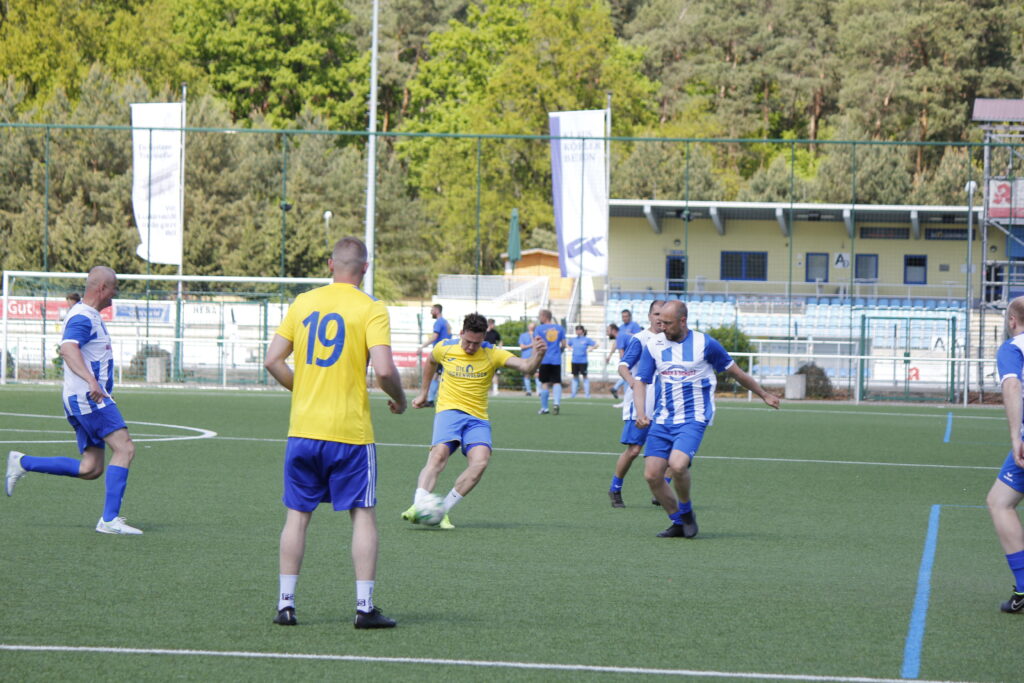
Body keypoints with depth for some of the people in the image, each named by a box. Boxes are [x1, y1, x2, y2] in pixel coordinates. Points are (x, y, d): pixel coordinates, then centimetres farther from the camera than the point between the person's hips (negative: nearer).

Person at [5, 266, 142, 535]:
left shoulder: (90, 316, 20)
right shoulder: (82, 317, -12)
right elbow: (68, 349, -30)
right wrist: (91, 381, -43)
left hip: (91, 398, 10)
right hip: (88, 398, -10)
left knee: (90, 469, 6)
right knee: (125, 448, -15)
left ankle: (23, 463, 12)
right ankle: (109, 520, -18)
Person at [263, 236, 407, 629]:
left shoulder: (303, 303, 6)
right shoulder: (370, 309, -7)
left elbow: (272, 360, 5)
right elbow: (384, 370, -17)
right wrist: (399, 399, 2)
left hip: (303, 429, 4)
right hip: (351, 431, -4)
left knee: (297, 515, 11)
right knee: (363, 515, 5)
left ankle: (286, 603, 9)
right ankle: (365, 606, 0)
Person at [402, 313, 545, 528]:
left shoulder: (492, 354, -1)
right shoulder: (445, 348, 3)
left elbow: (526, 367, -14)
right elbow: (430, 362, 27)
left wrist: (537, 356, -35)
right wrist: (423, 393, 31)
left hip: (478, 418, 1)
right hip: (449, 411, -1)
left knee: (480, 461, -24)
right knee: (438, 456, -27)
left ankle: (442, 510, -16)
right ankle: (417, 507, -36)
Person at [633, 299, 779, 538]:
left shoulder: (704, 344, -4)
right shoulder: (653, 345, 4)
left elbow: (734, 371, 8)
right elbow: (640, 381, 4)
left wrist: (764, 395, 18)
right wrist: (641, 414, -14)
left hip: (693, 419, -4)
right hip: (662, 419, 4)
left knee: (677, 464, -27)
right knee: (652, 474, -6)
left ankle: (686, 511, 0)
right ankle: (678, 523, 14)